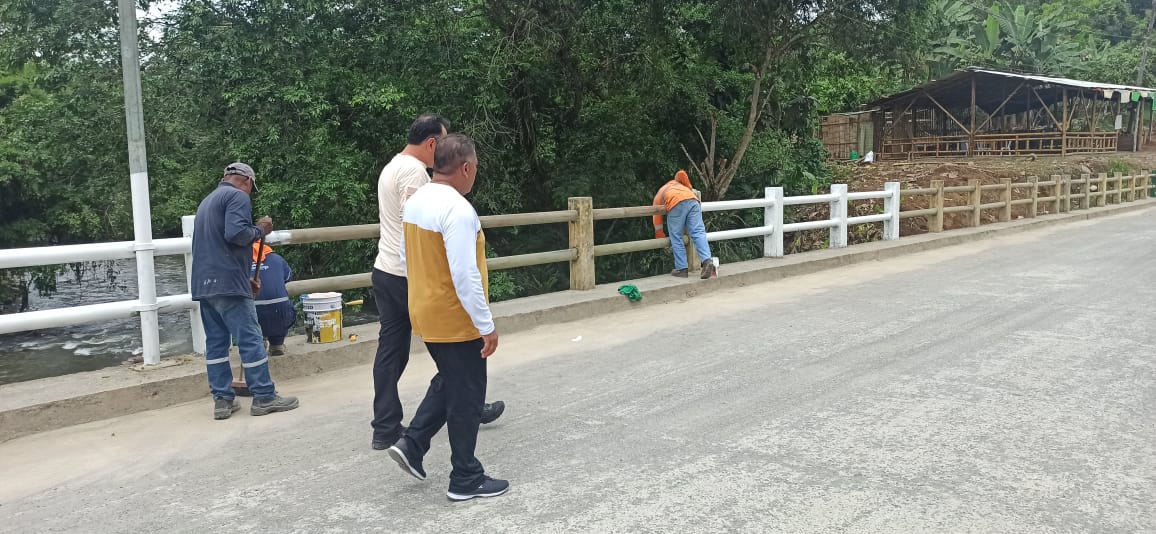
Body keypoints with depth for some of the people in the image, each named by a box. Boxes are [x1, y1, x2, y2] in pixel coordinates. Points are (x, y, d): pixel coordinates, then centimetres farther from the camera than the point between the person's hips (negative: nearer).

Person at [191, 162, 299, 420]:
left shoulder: (208, 201, 24)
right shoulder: (238, 196, -5)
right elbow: (236, 233, -23)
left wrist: (245, 278, 29)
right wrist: (259, 229, -3)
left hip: (204, 283, 9)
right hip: (227, 283, -9)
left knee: (215, 341, 9)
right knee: (251, 340, -4)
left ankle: (222, 400, 10)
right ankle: (264, 397, 0)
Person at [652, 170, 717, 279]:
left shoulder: (658, 196, 34)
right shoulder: (674, 183, 42)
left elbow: (657, 222, 31)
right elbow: (681, 173, 17)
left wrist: (661, 237, 40)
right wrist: (690, 190, 25)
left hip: (676, 204, -3)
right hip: (692, 200, 3)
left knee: (676, 238, 9)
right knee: (698, 233, -4)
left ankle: (682, 269, 7)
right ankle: (708, 261, -23)